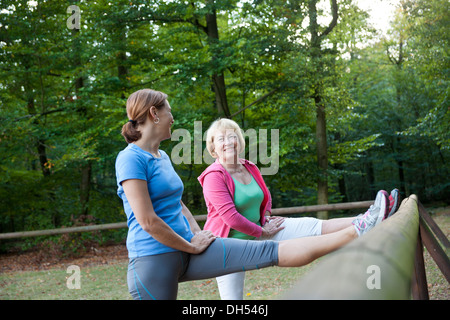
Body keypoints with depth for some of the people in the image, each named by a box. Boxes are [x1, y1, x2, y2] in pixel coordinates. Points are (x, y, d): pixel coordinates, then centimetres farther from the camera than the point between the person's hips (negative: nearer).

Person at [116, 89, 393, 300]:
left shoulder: (162, 157, 17)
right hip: (154, 260, -7)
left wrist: (198, 235, 8)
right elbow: (147, 220, -18)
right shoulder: (132, 159, -12)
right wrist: (192, 247, -8)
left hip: (187, 251, 8)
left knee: (271, 252, -1)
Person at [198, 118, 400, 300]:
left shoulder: (250, 169, 3)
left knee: (311, 227, -7)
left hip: (258, 231, 6)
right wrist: (262, 232, -13)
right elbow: (230, 216, -24)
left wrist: (264, 218, 5)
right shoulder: (214, 177, -19)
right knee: (232, 299, -7)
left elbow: (265, 198, 23)